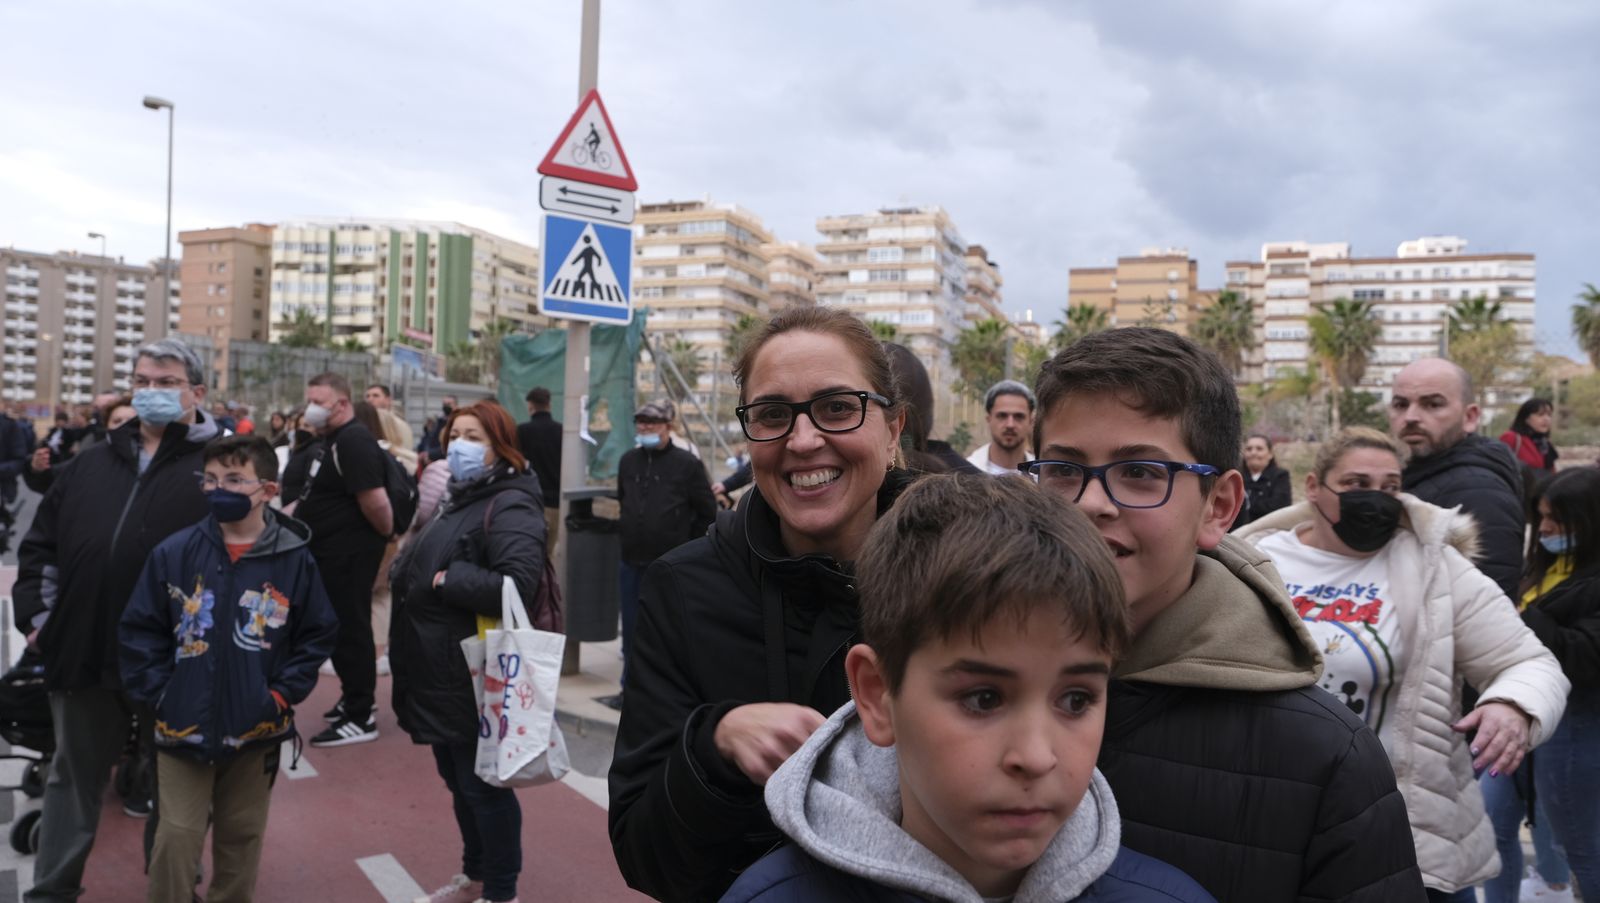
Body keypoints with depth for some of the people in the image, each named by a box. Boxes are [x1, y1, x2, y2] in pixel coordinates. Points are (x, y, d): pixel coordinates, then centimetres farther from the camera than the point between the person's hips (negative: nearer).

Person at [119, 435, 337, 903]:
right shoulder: (174, 552, -8)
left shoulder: (294, 560, -7)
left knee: (241, 837, 16)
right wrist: (159, 696, -6)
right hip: (184, 726, 0)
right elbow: (140, 631, 0)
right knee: (176, 839, 2)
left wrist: (282, 694, -5)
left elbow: (318, 634, 2)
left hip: (256, 730, 1)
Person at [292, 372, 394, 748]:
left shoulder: (354, 441, -20)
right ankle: (352, 699, 33)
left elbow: (375, 501, -26)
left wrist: (386, 535, -11)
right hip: (328, 554, 10)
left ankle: (360, 718, 5)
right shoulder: (327, 440, 13)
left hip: (348, 555, -10)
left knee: (350, 631, -3)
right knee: (340, 628, 19)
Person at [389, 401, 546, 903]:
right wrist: (406, 578, 4)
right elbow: (419, 569, 25)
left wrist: (448, 580, -22)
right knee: (458, 782, 21)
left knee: (485, 786, 3)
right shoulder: (458, 500, 15)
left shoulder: (510, 507, -17)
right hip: (440, 675, 10)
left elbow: (518, 584, -31)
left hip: (474, 677, -10)